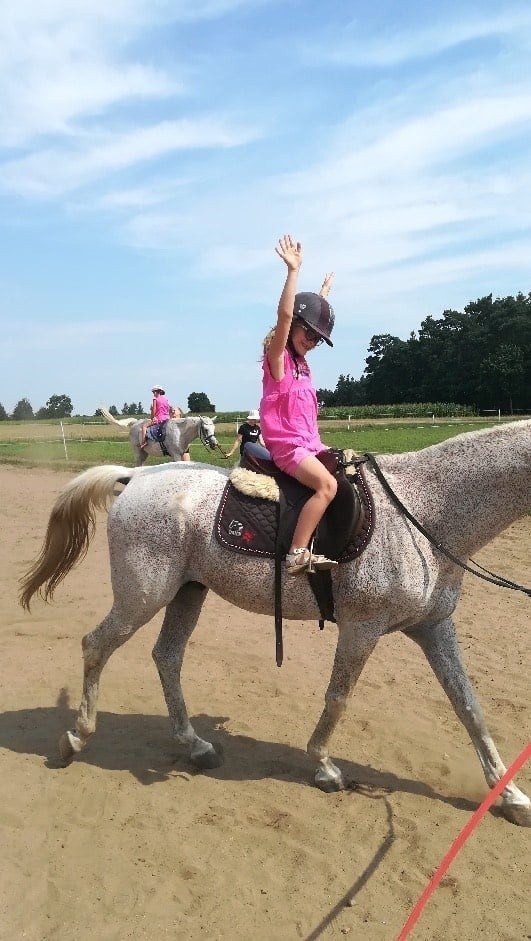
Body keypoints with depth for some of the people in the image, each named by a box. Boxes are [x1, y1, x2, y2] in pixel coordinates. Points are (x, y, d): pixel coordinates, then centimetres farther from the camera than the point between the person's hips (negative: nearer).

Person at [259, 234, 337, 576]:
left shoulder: (300, 359, 15)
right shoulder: (278, 356, -7)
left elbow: (317, 315, 33)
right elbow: (285, 313, -23)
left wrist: (324, 293, 42)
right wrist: (293, 270, -26)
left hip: (309, 442, 10)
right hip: (287, 444, -10)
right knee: (327, 484, -29)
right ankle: (298, 554, -31)